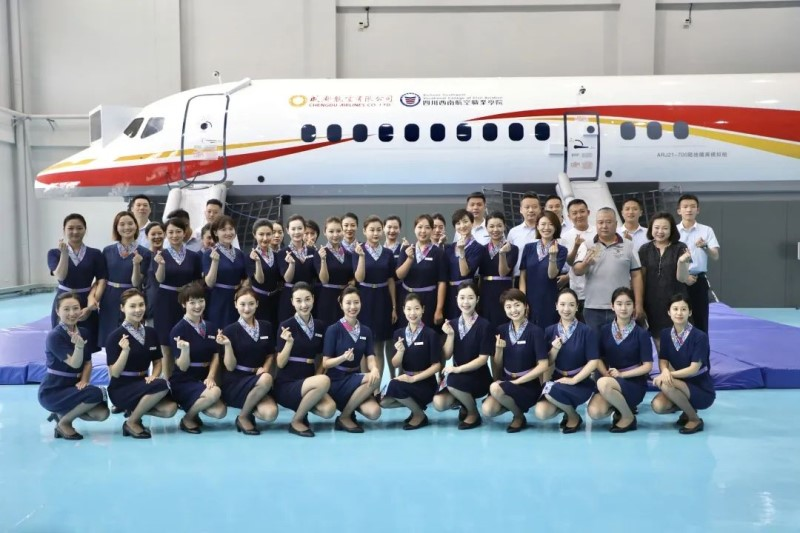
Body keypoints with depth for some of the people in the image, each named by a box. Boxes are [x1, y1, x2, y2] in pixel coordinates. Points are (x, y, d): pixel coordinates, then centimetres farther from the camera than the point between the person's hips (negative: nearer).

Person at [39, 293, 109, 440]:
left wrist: (84, 380, -13)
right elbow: (75, 363, -23)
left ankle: (62, 414, 10)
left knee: (102, 413, -13)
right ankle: (64, 423, -5)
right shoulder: (54, 336, -17)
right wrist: (79, 346, -41)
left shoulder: (83, 333, 3)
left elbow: (88, 362, 6)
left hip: (72, 388, 6)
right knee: (95, 394, -29)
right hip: (52, 392, -6)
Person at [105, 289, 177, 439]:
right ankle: (131, 422, -9)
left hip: (143, 385, 5)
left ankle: (135, 410, 7)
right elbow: (114, 373, -12)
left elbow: (157, 362, 13)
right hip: (121, 390, -5)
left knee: (170, 409, -22)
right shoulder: (116, 336, -11)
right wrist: (125, 351, -28)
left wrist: (153, 376, -9)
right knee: (162, 385, -31)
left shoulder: (151, 333, 4)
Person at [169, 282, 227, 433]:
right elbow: (182, 367, -13)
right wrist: (185, 349, -33)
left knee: (220, 412, -19)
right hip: (184, 383, -5)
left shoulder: (211, 327, 6)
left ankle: (192, 407, 11)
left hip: (204, 380, 5)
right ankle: (187, 419, -5)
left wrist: (210, 377, -11)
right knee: (215, 392, -32)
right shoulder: (178, 330, -11)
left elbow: (215, 356, 7)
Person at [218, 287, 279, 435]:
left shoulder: (267, 327, 6)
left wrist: (265, 368, -4)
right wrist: (227, 345, -22)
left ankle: (250, 409, 9)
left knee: (270, 414, -26)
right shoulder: (230, 330, -6)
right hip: (235, 383, -3)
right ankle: (243, 417, -9)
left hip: (257, 381, 3)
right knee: (266, 379, -34)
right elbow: (230, 367, -7)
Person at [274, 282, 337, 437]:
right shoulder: (286, 325, -8)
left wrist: (317, 376, 0)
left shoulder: (320, 325, 7)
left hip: (308, 381, 4)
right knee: (324, 381, -32)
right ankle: (296, 421, -10)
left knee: (329, 410, -26)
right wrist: (289, 343, -23)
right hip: (286, 385, -4)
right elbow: (280, 364, -8)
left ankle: (302, 406, 7)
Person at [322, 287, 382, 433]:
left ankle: (350, 406, 7)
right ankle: (344, 417, -13)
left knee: (374, 412, -25)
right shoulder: (333, 330, -8)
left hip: (356, 379, 4)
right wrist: (343, 357, -29)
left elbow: (370, 358, -3)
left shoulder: (366, 331, 7)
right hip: (337, 382, -4)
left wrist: (374, 369, -27)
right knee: (372, 381, -31)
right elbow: (325, 363, -9)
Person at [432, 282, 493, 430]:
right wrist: (450, 335, -14)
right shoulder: (452, 324, 3)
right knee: (439, 404, -20)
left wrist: (458, 369, -23)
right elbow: (446, 356, 0)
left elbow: (483, 359, -14)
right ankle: (463, 400, 14)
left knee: (453, 381, -34)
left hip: (478, 377, -4)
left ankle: (474, 413, -6)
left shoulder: (484, 325, -11)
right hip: (456, 375, 4)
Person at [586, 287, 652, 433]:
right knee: (594, 412, -26)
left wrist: (622, 374, -14)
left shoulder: (641, 333, -3)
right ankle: (618, 406, 8)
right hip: (610, 380, 3)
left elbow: (647, 366, -5)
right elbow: (598, 359, 6)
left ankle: (628, 417, -10)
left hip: (634, 383, -3)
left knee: (603, 384, -36)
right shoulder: (605, 330, 6)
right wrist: (607, 375, -13)